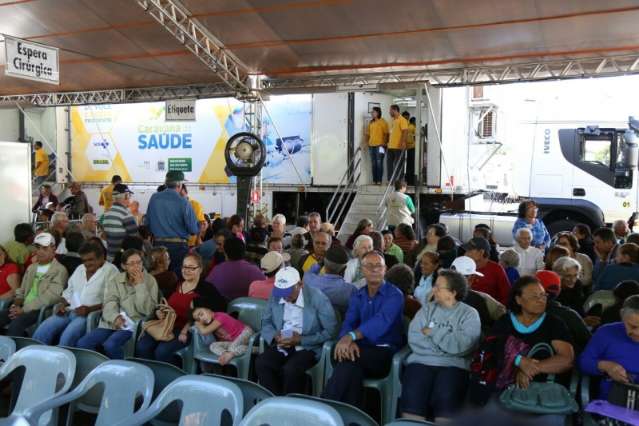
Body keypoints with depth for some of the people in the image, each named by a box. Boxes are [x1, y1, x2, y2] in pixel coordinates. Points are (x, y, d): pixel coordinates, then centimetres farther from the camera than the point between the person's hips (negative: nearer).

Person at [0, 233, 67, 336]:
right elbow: (21, 291, 23)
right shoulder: (31, 268, 21)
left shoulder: (60, 270, -4)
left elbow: (50, 297, -14)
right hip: (23, 308, 7)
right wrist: (16, 305, 1)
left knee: (17, 323, -32)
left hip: (41, 310, -7)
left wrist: (24, 309, -16)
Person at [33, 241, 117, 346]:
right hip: (69, 311, 7)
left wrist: (89, 309, -23)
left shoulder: (111, 271, -5)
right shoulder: (79, 269, 18)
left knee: (67, 337, -30)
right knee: (41, 332, -13)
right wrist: (62, 304, 4)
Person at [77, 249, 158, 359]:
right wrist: (115, 317, -23)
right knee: (83, 343, -15)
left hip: (134, 325, -4)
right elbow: (109, 303, -2)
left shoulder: (149, 281, 2)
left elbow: (147, 310, -8)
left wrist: (140, 285, -12)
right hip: (112, 323, 4)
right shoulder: (116, 280, 12)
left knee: (110, 344, -30)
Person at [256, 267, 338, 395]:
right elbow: (266, 322, 12)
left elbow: (330, 331, -12)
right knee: (261, 363, -24)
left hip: (308, 347, -4)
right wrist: (274, 336, -11)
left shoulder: (318, 299, -12)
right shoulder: (275, 296, 2)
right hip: (281, 345, 4)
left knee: (290, 369, -32)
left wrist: (301, 340, -19)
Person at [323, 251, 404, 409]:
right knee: (352, 367, -32)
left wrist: (351, 336, -37)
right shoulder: (357, 296, 15)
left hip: (386, 352, -3)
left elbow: (381, 321, -23)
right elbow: (348, 322, 1)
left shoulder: (394, 295, -4)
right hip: (362, 348, 4)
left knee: (349, 360, -31)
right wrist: (349, 341, -25)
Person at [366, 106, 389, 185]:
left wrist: (384, 143, -12)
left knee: (379, 163, -6)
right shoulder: (371, 123, 15)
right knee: (373, 163, 6)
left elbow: (386, 133, -5)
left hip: (379, 145, -6)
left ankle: (379, 180, -3)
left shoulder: (382, 122, -2)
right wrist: (366, 142, 8)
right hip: (371, 145, 6)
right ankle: (374, 180, 10)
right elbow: (368, 133, 19)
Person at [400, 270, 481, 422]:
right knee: (412, 395, -25)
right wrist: (448, 345, -6)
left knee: (446, 398, -30)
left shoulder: (469, 314, 7)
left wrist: (433, 332, -2)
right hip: (422, 362, 2)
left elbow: (462, 346, -10)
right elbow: (414, 340, 2)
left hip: (453, 365, -2)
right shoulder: (427, 309, 16)